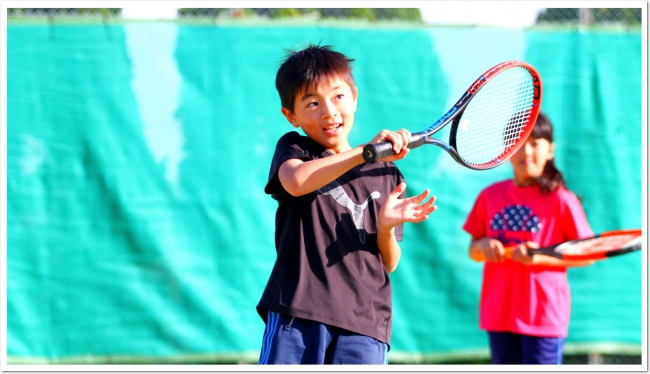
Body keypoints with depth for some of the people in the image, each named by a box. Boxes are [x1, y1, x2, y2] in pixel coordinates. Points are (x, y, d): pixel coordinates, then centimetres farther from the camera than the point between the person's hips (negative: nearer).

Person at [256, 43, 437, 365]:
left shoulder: (386, 172, 16)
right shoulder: (293, 150, 11)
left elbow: (389, 264, 16)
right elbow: (295, 181, -17)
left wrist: (387, 228, -7)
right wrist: (365, 152, -22)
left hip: (365, 323, 2)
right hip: (297, 314, -2)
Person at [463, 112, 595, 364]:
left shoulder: (560, 200, -6)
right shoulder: (490, 197, 7)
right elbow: (473, 251, 13)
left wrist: (541, 257, -19)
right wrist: (483, 247, -11)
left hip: (545, 314, -5)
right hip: (499, 314, 5)